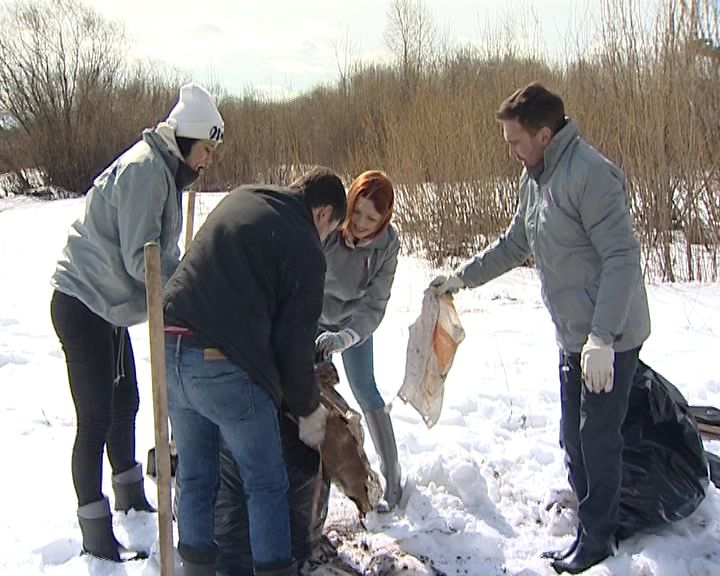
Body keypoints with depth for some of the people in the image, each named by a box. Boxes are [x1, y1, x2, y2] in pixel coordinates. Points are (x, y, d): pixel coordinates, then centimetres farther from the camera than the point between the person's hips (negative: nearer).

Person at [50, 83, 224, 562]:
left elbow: (161, 253, 8)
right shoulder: (144, 169, -21)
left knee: (125, 404, 19)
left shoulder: (165, 172, 11)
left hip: (108, 306, 10)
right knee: (96, 418, -4)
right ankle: (96, 533, 8)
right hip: (82, 306, -10)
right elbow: (141, 258, -26)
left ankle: (130, 497, 36)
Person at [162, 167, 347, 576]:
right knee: (267, 484, 11)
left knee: (195, 477, 21)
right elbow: (295, 342, -4)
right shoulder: (306, 250, -4)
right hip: (227, 368, -7)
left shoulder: (239, 198, 16)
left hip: (171, 349, 7)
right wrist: (308, 409, 11)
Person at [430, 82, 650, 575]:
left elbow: (622, 257, -25)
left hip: (610, 336, -9)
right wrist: (462, 278, 17)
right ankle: (592, 529, 30)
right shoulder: (535, 178, 9)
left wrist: (602, 338, -27)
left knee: (598, 435, 0)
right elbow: (514, 246, 21)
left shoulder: (591, 174, -21)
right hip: (574, 335, 9)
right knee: (575, 437, 15)